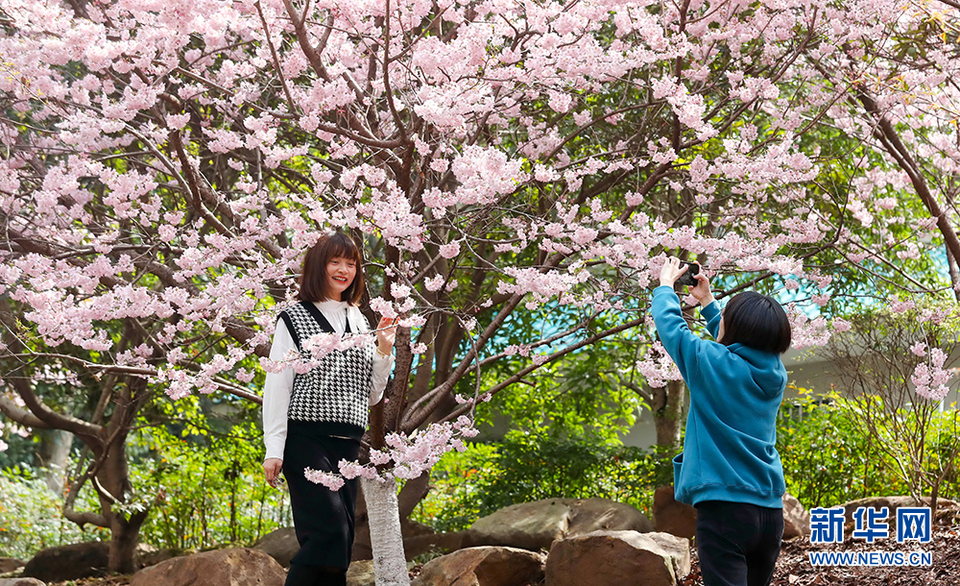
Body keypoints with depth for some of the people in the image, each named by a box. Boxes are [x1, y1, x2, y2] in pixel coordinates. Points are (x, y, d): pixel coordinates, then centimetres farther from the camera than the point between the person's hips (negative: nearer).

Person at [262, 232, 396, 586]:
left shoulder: (359, 322, 16)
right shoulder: (294, 319, 1)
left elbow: (371, 396, 19)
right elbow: (276, 387, -5)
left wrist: (384, 350, 5)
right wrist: (274, 450, -12)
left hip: (348, 444, 6)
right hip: (305, 440, -6)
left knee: (340, 537, 2)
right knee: (329, 529, -18)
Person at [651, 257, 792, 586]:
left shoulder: (711, 364, -11)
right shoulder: (774, 371, 6)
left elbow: (669, 324, 3)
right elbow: (739, 343, 27)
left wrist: (666, 284, 21)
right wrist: (707, 301, 37)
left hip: (724, 506, -7)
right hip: (770, 510, 7)